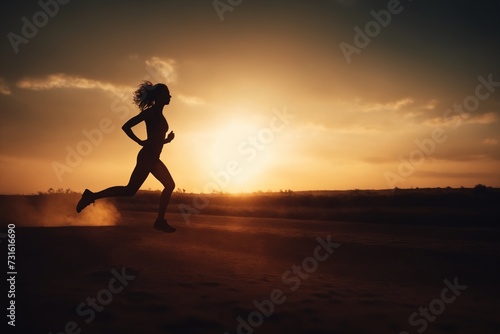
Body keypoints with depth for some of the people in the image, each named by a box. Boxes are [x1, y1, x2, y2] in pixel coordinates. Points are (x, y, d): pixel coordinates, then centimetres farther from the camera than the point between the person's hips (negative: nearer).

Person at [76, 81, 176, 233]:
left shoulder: (159, 114, 18)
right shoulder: (150, 112, -8)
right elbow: (126, 126, -14)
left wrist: (167, 140, 8)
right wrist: (141, 142, -14)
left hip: (153, 158, 9)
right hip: (147, 156, -9)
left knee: (170, 185, 7)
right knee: (130, 190, -10)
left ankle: (160, 221, 8)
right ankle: (92, 196, -2)